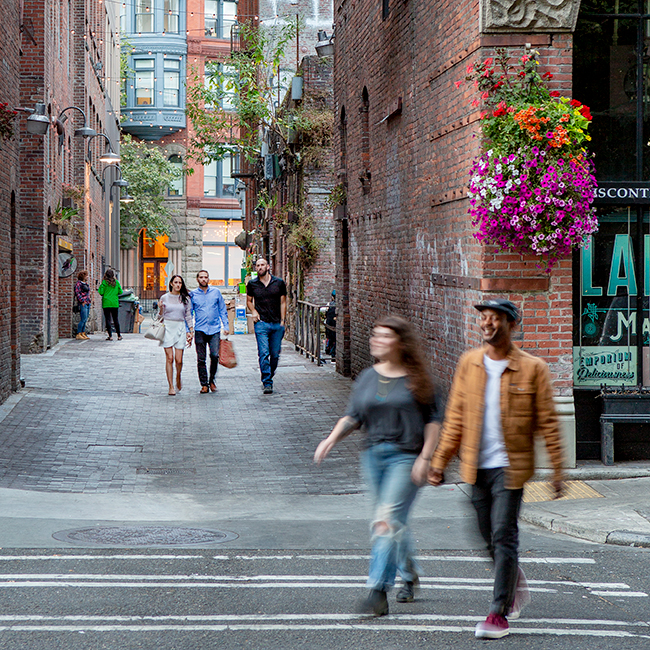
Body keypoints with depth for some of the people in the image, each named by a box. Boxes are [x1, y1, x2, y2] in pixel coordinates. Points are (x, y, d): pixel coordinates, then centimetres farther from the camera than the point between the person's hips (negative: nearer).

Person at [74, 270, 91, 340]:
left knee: (85, 320, 8)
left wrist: (89, 300, 15)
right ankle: (78, 335, -11)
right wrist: (82, 301, -16)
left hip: (88, 303, 9)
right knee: (83, 319, -12)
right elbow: (77, 293, -13)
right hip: (82, 303, -9)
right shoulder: (78, 283, -7)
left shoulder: (86, 283, 19)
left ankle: (83, 333, 11)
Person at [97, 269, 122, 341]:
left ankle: (110, 336, -5)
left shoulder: (104, 282, -7)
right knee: (115, 319, 11)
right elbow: (120, 292, 6)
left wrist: (99, 288, 11)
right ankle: (119, 335, 13)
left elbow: (101, 292, -8)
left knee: (108, 319, 0)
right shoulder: (116, 282, 1)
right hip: (115, 303, 3)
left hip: (106, 303, -3)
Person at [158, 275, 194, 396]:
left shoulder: (186, 299, 7)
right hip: (168, 328, -1)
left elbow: (188, 316, 13)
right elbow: (161, 316, 9)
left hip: (181, 329, 1)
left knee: (179, 360, -5)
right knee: (169, 358, -7)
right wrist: (160, 308, -10)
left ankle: (178, 377, 27)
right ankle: (171, 387, -2)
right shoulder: (164, 298, 5)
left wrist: (191, 330, 7)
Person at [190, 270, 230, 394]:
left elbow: (222, 310, 14)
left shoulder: (216, 292, 9)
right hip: (200, 330, 0)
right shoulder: (193, 294, 7)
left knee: (215, 355, -13)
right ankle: (204, 384, 8)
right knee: (201, 359, -1)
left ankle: (212, 380, 7)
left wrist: (226, 326, 6)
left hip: (214, 329, 0)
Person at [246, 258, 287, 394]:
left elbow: (283, 302, 11)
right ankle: (267, 383, -12)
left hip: (277, 324, 1)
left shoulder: (279, 283, 6)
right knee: (264, 354, -12)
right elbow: (249, 301, 20)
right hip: (261, 323, -1)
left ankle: (269, 377, 24)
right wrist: (253, 311, 0)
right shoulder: (252, 284, 6)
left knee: (275, 354, 4)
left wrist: (282, 321, 3)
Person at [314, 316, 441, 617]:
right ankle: (409, 574, 36)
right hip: (373, 455, 5)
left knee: (388, 521, -14)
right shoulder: (367, 378, 9)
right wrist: (331, 439, -7)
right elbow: (353, 416, 9)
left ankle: (378, 590, -15)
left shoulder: (416, 379, -4)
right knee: (395, 522, 14)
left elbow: (432, 421, -1)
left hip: (405, 456, -5)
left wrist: (424, 458, -9)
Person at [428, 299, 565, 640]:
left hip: (510, 465, -4)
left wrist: (557, 469, -5)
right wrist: (440, 460, 7)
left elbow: (548, 423, -2)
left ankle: (500, 613, -2)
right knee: (488, 535, 13)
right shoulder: (468, 363, 7)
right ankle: (516, 586, 37)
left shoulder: (532, 368, -4)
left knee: (503, 537, -8)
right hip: (476, 465, 4)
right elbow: (455, 417, 10)